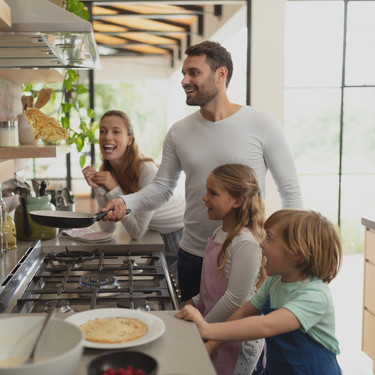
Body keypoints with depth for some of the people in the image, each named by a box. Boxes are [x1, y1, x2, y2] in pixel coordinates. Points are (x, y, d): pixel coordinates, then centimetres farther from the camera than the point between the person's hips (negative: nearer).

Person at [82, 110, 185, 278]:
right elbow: (108, 228, -9)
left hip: (181, 232, -5)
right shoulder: (106, 172, -8)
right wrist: (99, 189, -21)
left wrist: (114, 189, -30)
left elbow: (136, 232, -25)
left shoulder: (147, 170, -29)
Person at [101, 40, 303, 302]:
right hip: (193, 257, 4)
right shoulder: (179, 132, 4)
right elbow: (162, 187, 7)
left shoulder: (262, 124, -7)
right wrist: (126, 202, -12)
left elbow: (291, 192, -5)